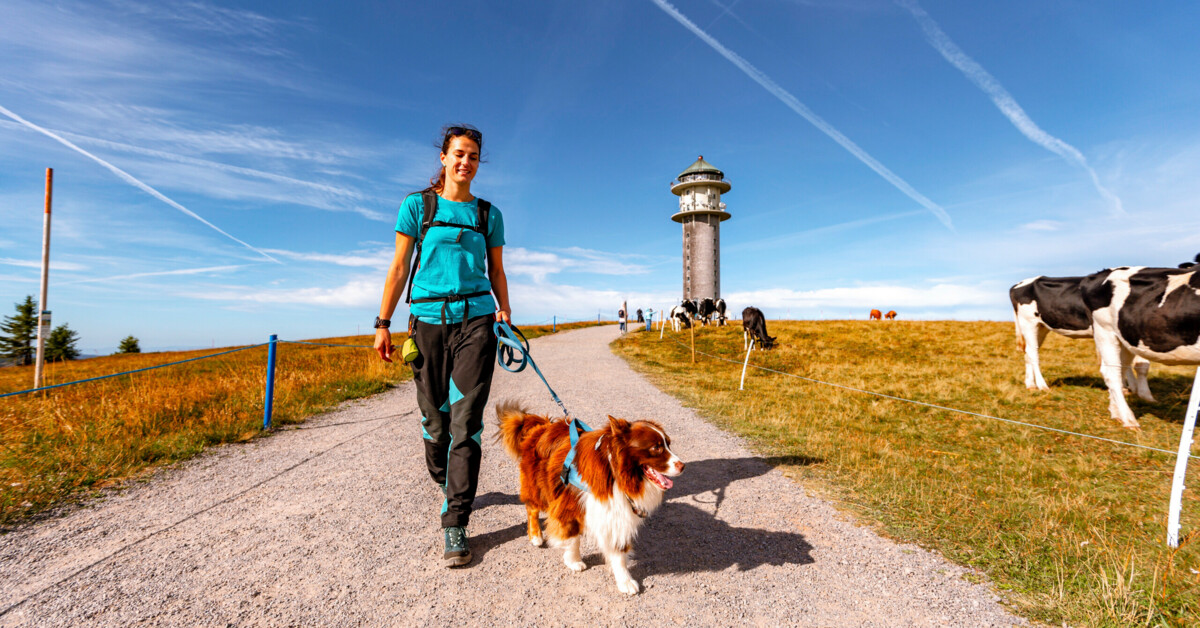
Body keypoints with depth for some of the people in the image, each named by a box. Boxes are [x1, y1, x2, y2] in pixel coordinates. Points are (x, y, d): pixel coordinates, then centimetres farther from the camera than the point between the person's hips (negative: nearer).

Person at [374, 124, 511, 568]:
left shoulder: (488, 214, 12)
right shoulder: (417, 205, 8)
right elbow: (399, 268, 5)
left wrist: (505, 309, -1)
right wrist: (383, 323, 0)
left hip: (476, 319, 0)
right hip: (428, 319, 0)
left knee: (466, 419, -7)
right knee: (434, 416, 7)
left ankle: (455, 523, 0)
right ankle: (447, 485, 36)